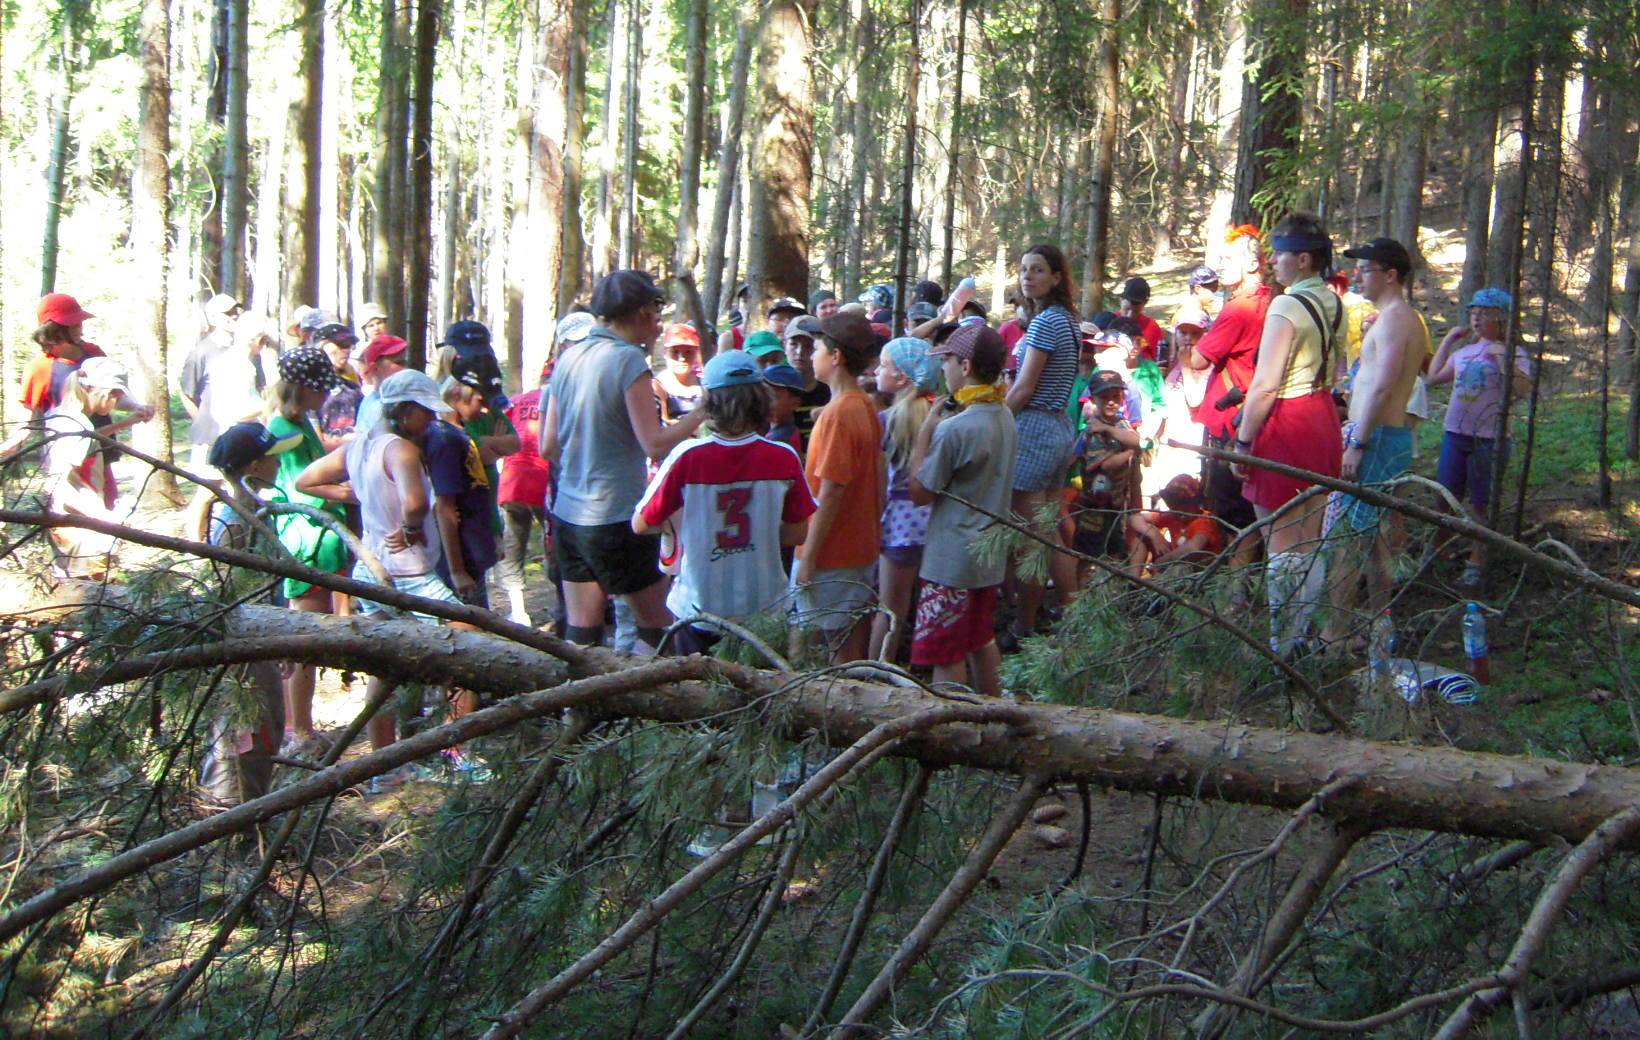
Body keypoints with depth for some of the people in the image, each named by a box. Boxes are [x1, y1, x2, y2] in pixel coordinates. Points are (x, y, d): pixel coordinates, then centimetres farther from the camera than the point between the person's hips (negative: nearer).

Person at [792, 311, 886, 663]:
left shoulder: (838, 413, -20)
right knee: (857, 642, 16)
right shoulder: (866, 406, 7)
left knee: (843, 650, 1)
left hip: (834, 554, -9)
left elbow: (830, 492, -22)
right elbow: (878, 478, 13)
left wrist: (808, 558, -17)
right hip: (862, 547, 9)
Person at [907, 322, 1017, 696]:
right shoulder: (1005, 417, 3)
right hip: (991, 553, 9)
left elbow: (920, 493, -14)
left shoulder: (953, 429, -24)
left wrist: (926, 429, -11)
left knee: (945, 656, 2)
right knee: (982, 642, 21)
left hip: (951, 560, -9)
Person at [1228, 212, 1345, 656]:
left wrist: (1243, 442, -14)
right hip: (1324, 419, 9)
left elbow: (1265, 385, -20)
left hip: (1287, 424, -9)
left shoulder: (1287, 306, -18)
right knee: (1310, 542, 14)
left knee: (1280, 544, -2)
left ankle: (1282, 648, 3)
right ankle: (1306, 638, 23)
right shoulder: (1334, 304, 8)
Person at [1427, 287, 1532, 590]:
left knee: (1481, 504, 3)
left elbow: (1521, 389, -19)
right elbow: (1434, 377, 14)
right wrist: (1447, 341, 11)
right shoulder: (1464, 351, 11)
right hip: (1455, 432, 5)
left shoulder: (1512, 354, -5)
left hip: (1489, 438, -5)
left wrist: (1501, 359, -23)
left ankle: (1475, 565, 10)